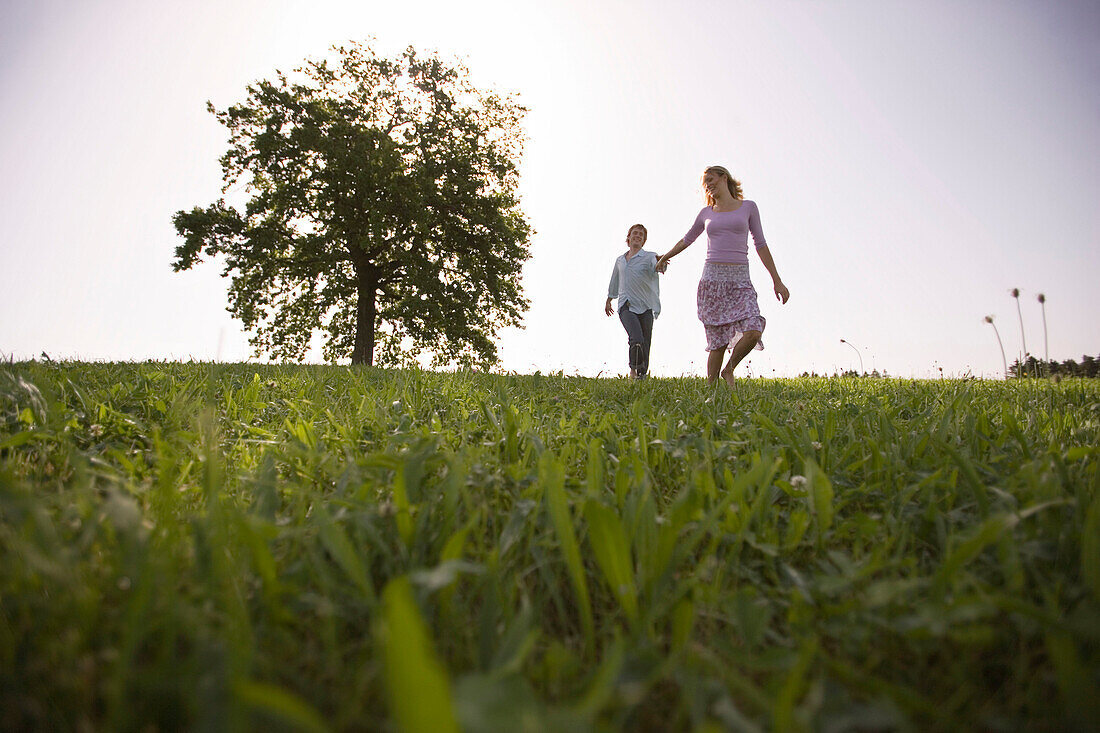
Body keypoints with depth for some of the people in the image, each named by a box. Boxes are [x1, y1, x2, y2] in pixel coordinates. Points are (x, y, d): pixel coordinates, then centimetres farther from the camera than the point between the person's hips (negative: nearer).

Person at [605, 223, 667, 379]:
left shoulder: (649, 257, 4)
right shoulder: (620, 260, 15)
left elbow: (657, 265, -20)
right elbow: (614, 282, 29)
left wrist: (660, 265, -44)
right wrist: (608, 301, 38)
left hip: (645, 307, -1)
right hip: (626, 306, 1)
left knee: (645, 344, 1)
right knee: (636, 340, -21)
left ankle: (642, 373, 19)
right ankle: (633, 369, 0)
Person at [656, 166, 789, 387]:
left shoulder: (748, 207, 11)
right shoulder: (706, 213, 14)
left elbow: (760, 244, 11)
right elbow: (687, 239, 31)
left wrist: (777, 280, 8)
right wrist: (665, 257, 43)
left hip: (740, 281, 0)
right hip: (712, 280, 1)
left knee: (753, 332, -21)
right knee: (718, 343, -5)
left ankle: (729, 370, 5)